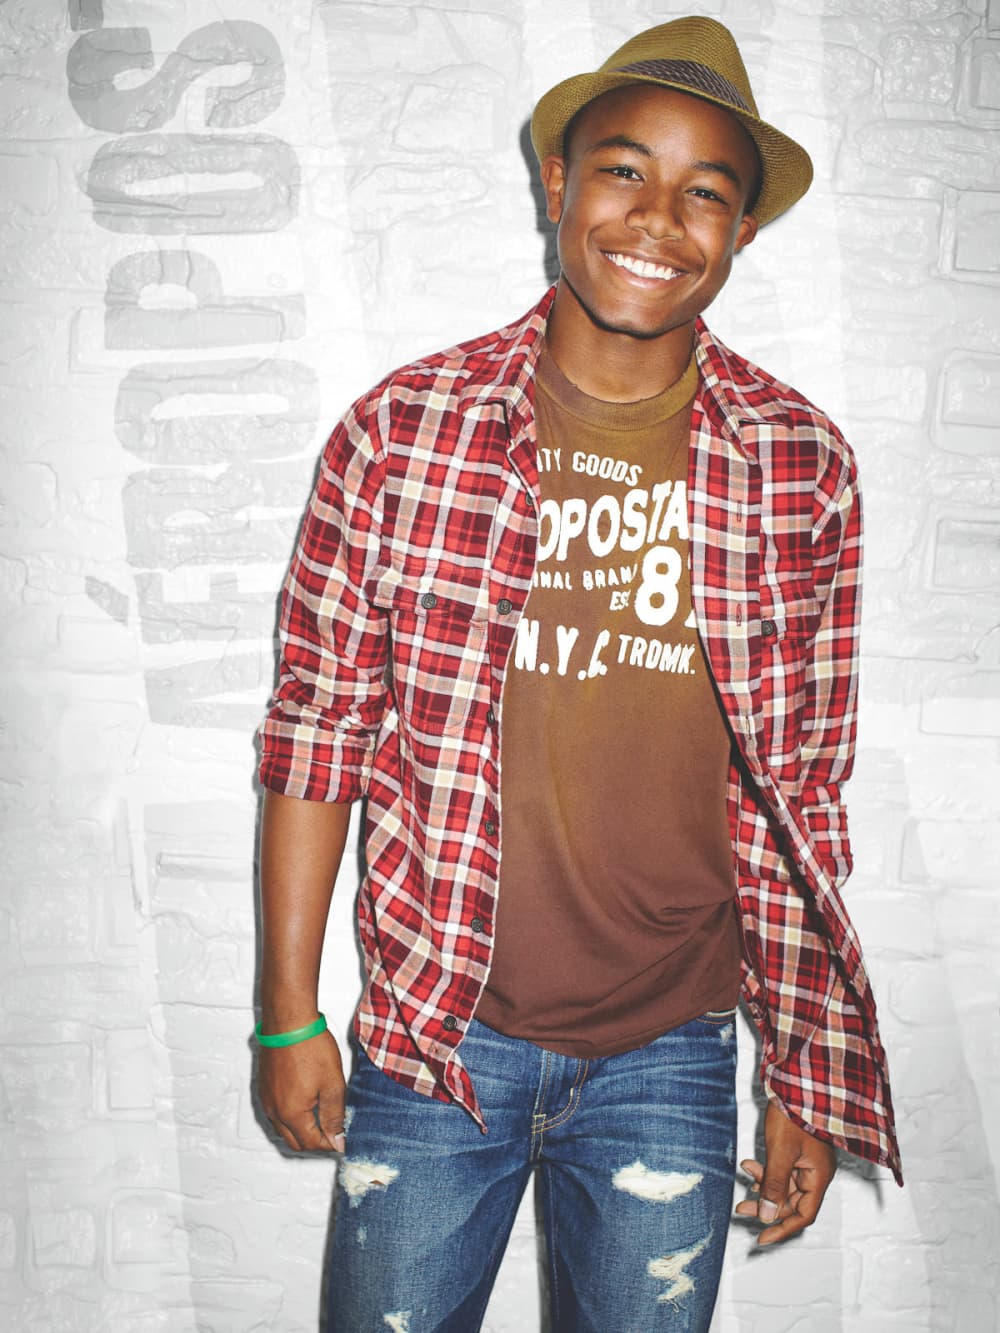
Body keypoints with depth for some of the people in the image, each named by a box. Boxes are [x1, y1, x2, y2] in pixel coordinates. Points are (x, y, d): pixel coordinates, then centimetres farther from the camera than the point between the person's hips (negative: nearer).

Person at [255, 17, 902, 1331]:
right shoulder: (403, 427, -8)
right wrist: (289, 1016, -1)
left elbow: (805, 791, 1)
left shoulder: (803, 469, -4)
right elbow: (317, 726, -2)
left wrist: (809, 1074, 3)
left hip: (668, 1062, 1)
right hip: (432, 1039, 0)